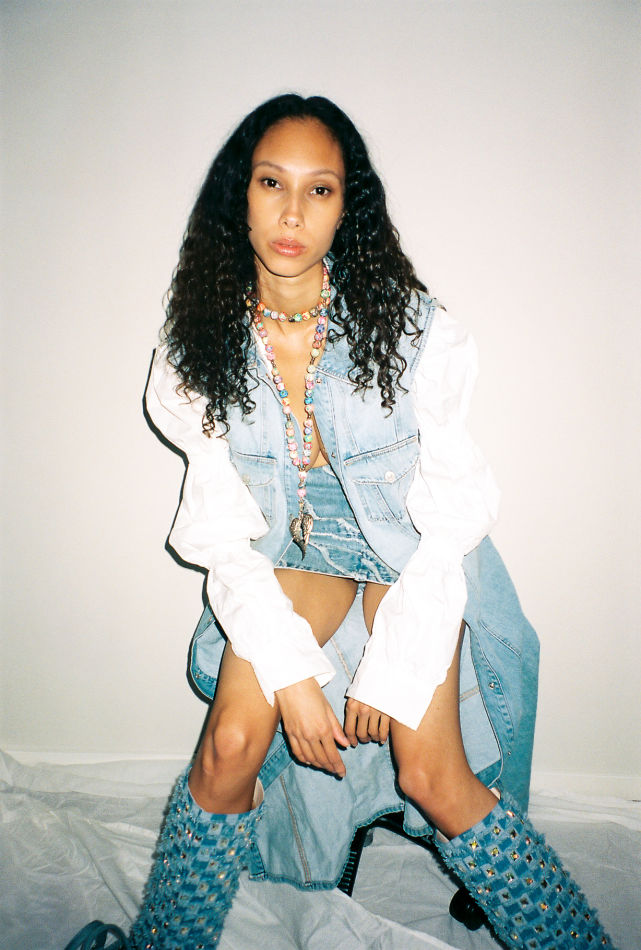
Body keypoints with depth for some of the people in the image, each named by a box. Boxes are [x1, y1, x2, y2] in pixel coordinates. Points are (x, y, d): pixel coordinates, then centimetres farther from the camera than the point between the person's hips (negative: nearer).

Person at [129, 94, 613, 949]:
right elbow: (222, 527, -7)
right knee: (231, 746, -16)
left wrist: (390, 664, -15)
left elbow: (452, 511, -11)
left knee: (431, 776, -14)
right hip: (293, 552, 2)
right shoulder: (203, 348, -7)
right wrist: (290, 667, -16)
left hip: (413, 556, -1)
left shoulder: (411, 329, -15)